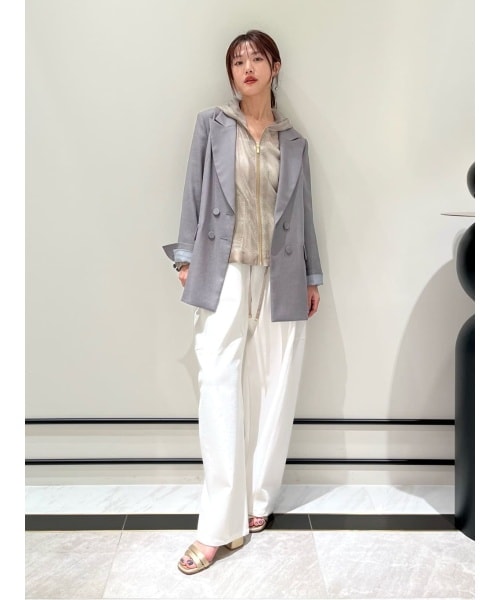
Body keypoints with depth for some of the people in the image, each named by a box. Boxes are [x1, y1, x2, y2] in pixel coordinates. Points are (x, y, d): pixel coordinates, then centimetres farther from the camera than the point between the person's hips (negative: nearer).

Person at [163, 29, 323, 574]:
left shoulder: (293, 141, 12)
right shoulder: (211, 126, 8)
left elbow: (303, 211, 13)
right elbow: (194, 192, 5)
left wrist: (313, 276, 12)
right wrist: (186, 257, -2)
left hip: (281, 277, 2)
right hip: (224, 273, -2)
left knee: (274, 387, 4)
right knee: (218, 383, -10)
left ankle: (258, 500, 19)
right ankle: (219, 525, -5)